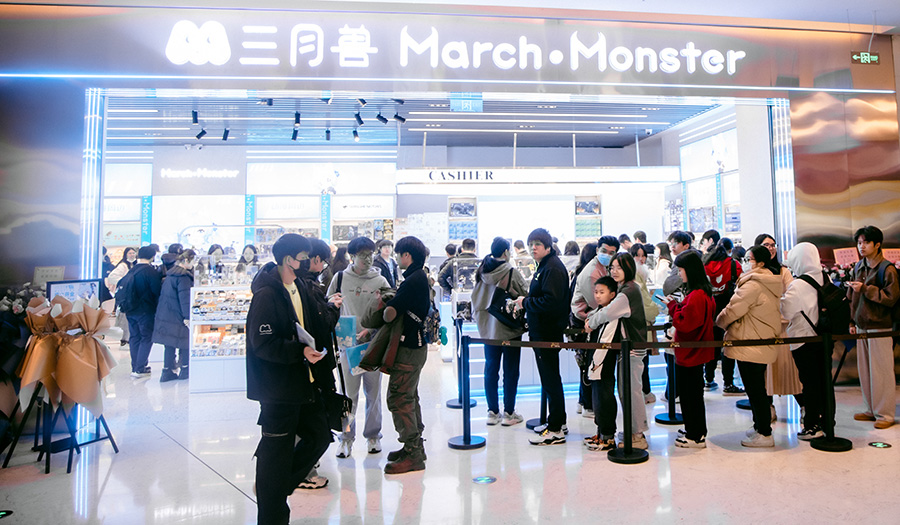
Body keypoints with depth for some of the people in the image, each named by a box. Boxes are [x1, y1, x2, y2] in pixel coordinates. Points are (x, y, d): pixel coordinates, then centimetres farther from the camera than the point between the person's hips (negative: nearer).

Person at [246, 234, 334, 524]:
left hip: (305, 381, 9)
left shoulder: (300, 287, 11)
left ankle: (291, 477, 37)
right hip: (279, 388, -9)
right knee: (277, 453, 3)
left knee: (319, 436, 15)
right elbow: (262, 343, -22)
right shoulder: (267, 294, -17)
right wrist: (300, 352, -25)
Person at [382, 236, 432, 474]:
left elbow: (390, 314, -23)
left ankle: (413, 455, 4)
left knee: (399, 399, -4)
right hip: (415, 345, 10)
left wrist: (383, 305, -1)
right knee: (409, 397, 18)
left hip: (409, 348, -10)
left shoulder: (413, 281, -19)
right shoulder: (420, 277, 12)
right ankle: (415, 446, 30)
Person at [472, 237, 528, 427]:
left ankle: (493, 412, 18)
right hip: (509, 328, -5)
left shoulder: (481, 272, 2)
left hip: (488, 328, 5)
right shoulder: (511, 273, -14)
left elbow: (475, 299, 10)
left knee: (491, 369, 11)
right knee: (510, 371, 5)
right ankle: (509, 413, 12)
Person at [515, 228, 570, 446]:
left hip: (548, 333, -11)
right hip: (542, 331, 11)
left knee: (550, 379, -5)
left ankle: (555, 430, 4)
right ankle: (558, 421, 30)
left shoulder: (553, 268, -16)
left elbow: (551, 301, -26)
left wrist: (526, 302, -15)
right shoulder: (544, 266, 17)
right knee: (549, 377, 18)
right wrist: (527, 302, 7)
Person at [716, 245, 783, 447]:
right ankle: (760, 425, 31)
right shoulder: (772, 284, 11)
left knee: (755, 389, -1)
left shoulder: (752, 285, -19)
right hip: (765, 343, 10)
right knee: (758, 388, 19)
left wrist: (718, 321, 3)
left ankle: (764, 434, 6)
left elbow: (733, 311, -16)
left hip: (750, 345, -10)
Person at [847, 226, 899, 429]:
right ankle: (871, 409, 21)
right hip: (861, 326, 7)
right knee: (864, 370, 10)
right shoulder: (858, 268, 11)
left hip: (879, 326, -6)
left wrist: (865, 289, -21)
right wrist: (852, 322, 15)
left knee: (881, 371, -1)